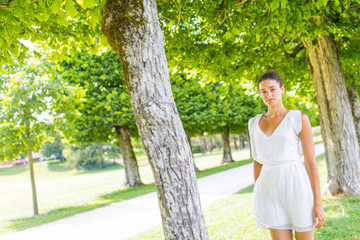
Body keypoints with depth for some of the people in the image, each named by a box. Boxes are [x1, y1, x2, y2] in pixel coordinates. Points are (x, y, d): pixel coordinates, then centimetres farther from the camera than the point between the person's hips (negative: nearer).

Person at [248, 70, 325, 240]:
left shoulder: (299, 119, -4)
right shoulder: (255, 123, 10)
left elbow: (311, 162, -6)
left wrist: (318, 203, -9)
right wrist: (259, 199, 13)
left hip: (296, 188, -4)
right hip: (271, 192, 4)